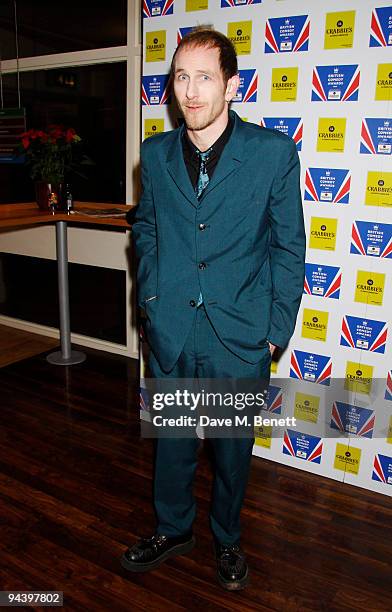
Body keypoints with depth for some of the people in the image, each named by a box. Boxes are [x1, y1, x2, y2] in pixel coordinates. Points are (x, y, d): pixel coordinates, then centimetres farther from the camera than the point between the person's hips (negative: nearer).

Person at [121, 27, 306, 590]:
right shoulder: (155, 154, 2)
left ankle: (227, 540, 42)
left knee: (233, 446, 16)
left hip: (240, 334, -2)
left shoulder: (274, 152, -8)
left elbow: (288, 246, -4)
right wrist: (151, 293, 4)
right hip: (171, 332, 3)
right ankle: (174, 529, 45)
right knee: (171, 439, 18)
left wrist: (276, 329, -6)